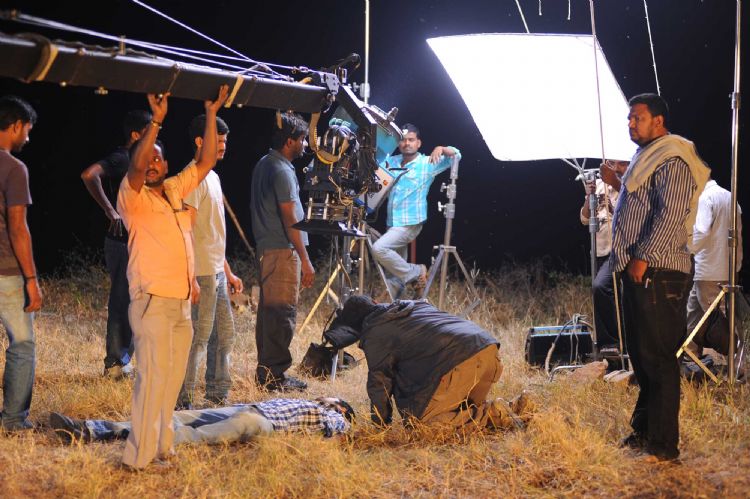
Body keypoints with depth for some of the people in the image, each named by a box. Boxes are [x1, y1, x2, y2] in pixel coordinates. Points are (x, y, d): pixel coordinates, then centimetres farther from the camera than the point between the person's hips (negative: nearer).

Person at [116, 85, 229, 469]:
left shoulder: (175, 190, 14)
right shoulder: (133, 197, -4)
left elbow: (206, 161, 14)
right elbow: (135, 167, -23)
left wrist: (211, 114, 7)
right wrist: (156, 121, -30)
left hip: (182, 302, 7)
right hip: (153, 301, -7)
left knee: (172, 378, 9)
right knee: (153, 376, -12)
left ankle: (161, 448, 15)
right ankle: (140, 459, -10)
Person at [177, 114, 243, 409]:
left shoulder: (212, 177, 17)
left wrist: (228, 272, 22)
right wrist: (190, 277, -23)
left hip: (217, 273, 10)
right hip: (202, 274, -10)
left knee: (224, 334, 14)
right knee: (199, 337, -8)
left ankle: (218, 396, 23)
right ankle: (183, 403, -4)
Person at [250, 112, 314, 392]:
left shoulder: (263, 165, 14)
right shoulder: (282, 171, -16)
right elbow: (290, 219, -19)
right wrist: (305, 260, -17)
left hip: (266, 249, 10)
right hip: (283, 252, -10)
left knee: (268, 310, 14)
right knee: (283, 313, -7)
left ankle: (265, 371, 20)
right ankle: (275, 375, -6)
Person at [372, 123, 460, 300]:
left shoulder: (427, 163, -4)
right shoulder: (392, 162, 12)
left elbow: (456, 155, -11)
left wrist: (441, 149, -31)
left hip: (410, 224, -6)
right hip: (393, 224, 6)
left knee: (379, 248, -25)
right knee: (394, 277, 8)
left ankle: (415, 273, -9)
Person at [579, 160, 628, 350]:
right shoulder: (599, 185, 14)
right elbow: (585, 219, 11)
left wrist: (615, 183, -39)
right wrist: (589, 197, -7)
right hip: (601, 252, 7)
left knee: (600, 287, -27)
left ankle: (610, 341, -20)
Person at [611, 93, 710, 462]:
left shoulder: (672, 162, -12)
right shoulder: (645, 158, 21)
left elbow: (670, 215, -21)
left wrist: (644, 257, -22)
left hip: (658, 274, -10)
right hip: (637, 271, 11)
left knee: (658, 358, -9)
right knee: (641, 356, 16)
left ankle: (663, 445, -7)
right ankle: (644, 429, 27)